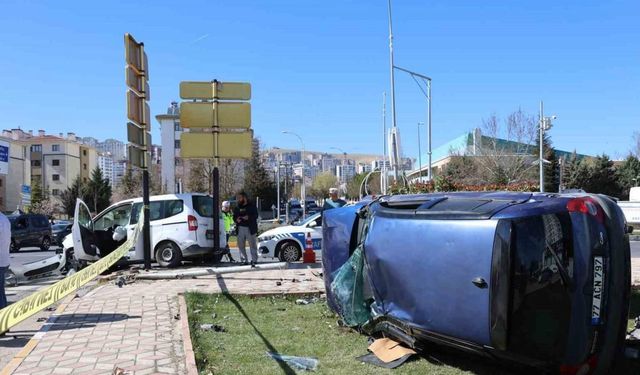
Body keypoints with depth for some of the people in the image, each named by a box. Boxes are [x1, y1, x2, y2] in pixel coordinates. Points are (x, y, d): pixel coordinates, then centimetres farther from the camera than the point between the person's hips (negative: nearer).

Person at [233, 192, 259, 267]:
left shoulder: (251, 206, 2)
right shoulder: (237, 208, 16)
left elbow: (256, 216, -4)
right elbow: (234, 216, 18)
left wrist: (249, 217, -21)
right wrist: (236, 219, -4)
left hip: (250, 228, -4)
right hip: (240, 228, 5)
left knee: (252, 245, -5)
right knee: (240, 245, 3)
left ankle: (254, 260, -3)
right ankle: (244, 260, 11)